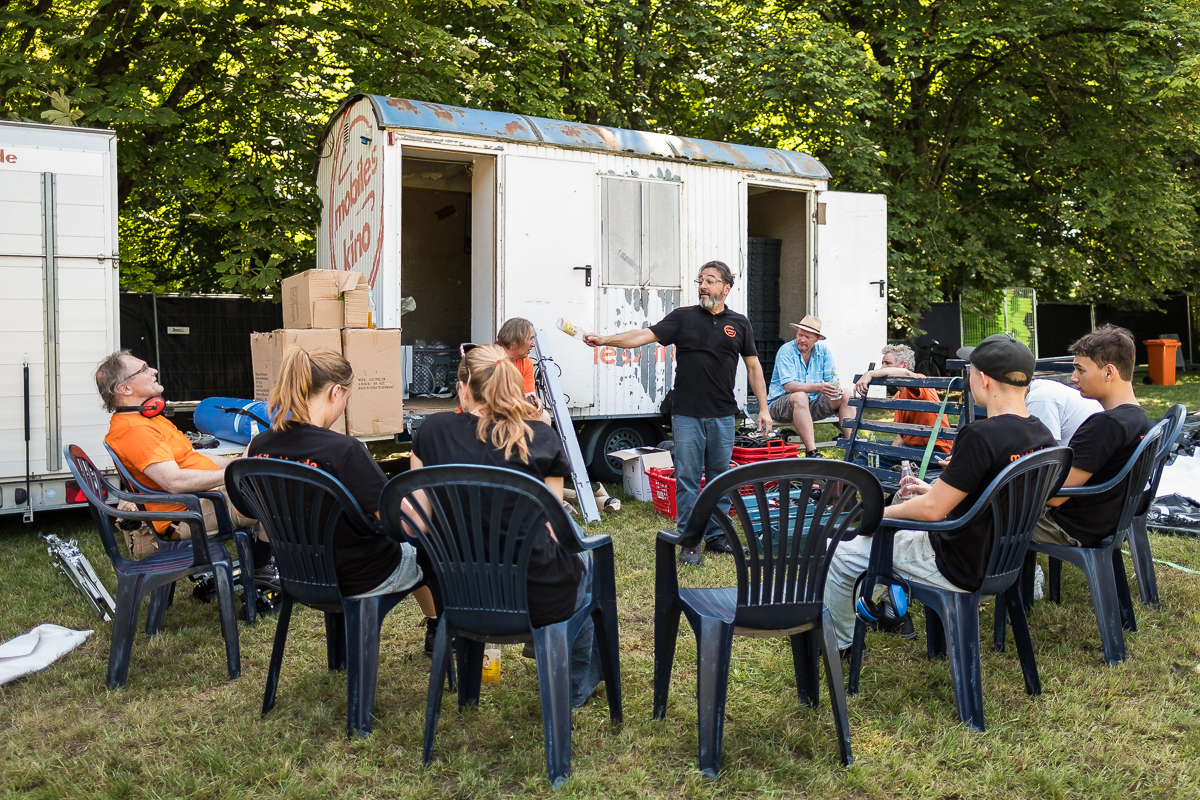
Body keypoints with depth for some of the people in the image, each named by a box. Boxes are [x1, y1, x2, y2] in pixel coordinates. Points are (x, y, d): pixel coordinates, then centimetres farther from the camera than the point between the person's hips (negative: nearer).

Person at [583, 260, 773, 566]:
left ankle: (716, 537, 22)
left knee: (719, 477, 9)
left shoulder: (739, 324, 9)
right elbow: (646, 335, -6)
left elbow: (754, 367, 12)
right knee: (687, 478, 0)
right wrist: (605, 339, -19)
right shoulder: (683, 317, 4)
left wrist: (763, 408, 7)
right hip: (687, 414, -1)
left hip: (723, 415, 2)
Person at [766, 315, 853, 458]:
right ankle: (812, 453, -44)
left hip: (812, 404, 6)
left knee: (846, 395, -11)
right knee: (800, 396, -38)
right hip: (781, 403, -6)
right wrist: (819, 387, -38)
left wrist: (838, 388, -26)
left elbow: (833, 379, 0)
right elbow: (789, 386, -25)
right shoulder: (786, 351, -14)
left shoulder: (823, 351, 3)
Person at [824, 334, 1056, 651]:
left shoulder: (982, 435, -28)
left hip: (959, 568, -9)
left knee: (840, 556, 5)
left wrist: (880, 513, -7)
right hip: (1005, 558, 9)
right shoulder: (1042, 436, -2)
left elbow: (932, 510, -24)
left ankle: (838, 642, 25)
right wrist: (935, 491, 14)